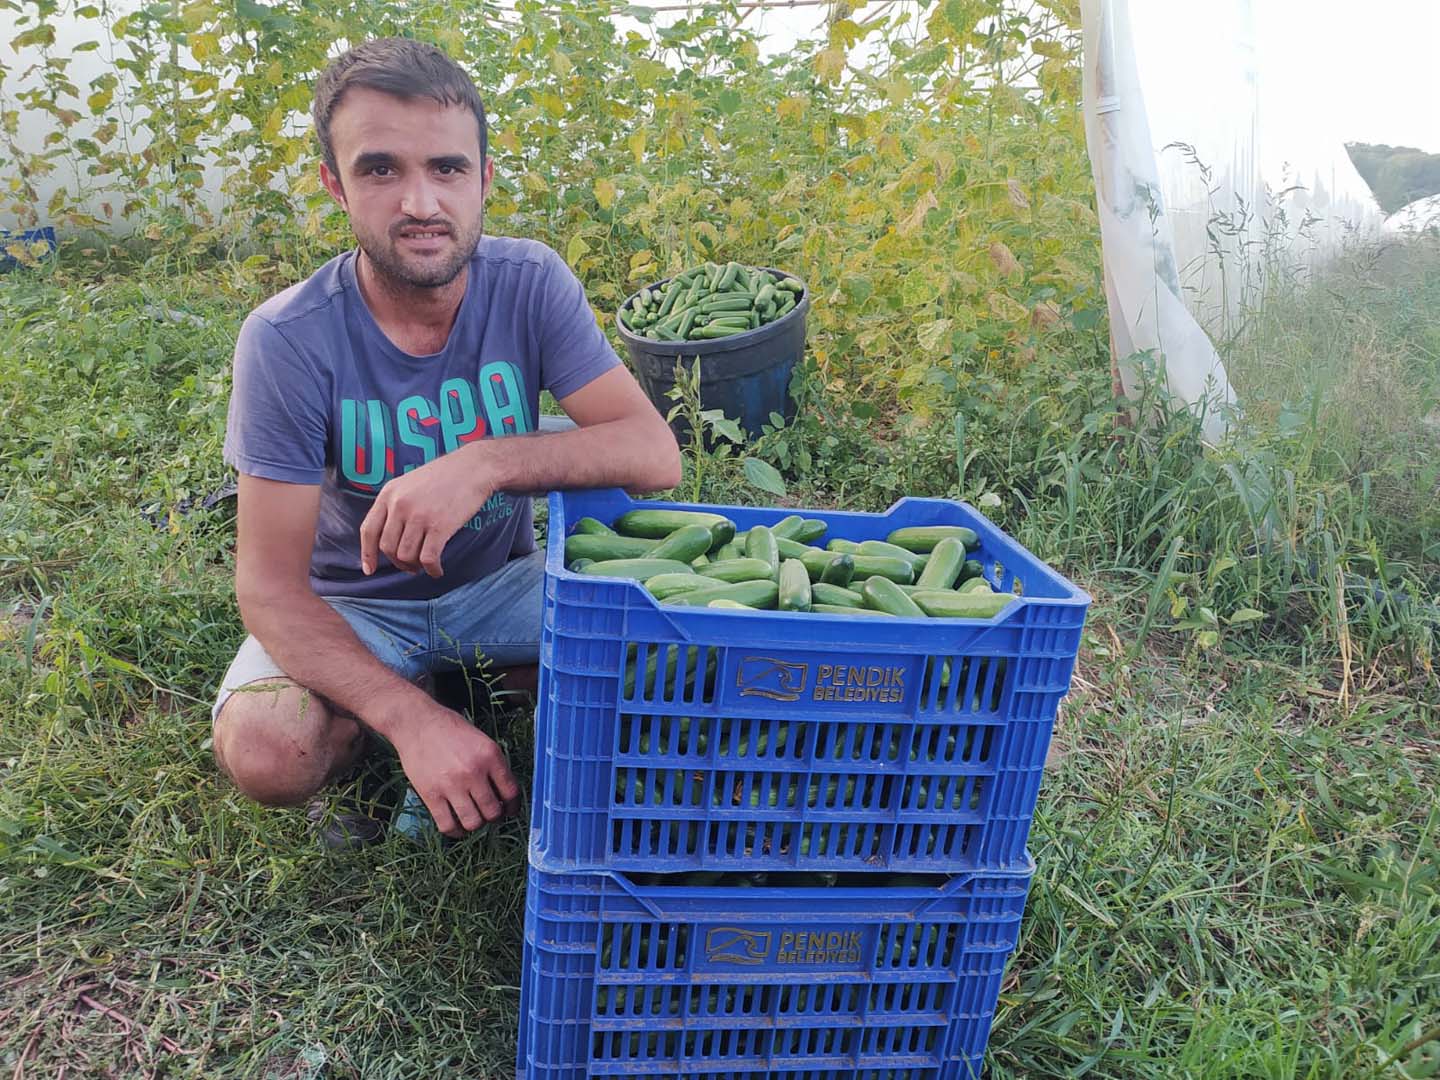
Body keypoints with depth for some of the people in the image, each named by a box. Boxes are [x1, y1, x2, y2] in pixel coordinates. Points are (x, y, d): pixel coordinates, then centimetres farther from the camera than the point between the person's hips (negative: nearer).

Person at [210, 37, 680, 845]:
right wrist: (415, 720, -35)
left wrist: (487, 463, -41)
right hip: (354, 603, -1)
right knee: (265, 749, -29)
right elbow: (271, 583, -21)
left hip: (501, 580, 2)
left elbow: (655, 453, -23)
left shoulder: (531, 283, -16)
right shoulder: (288, 341, -21)